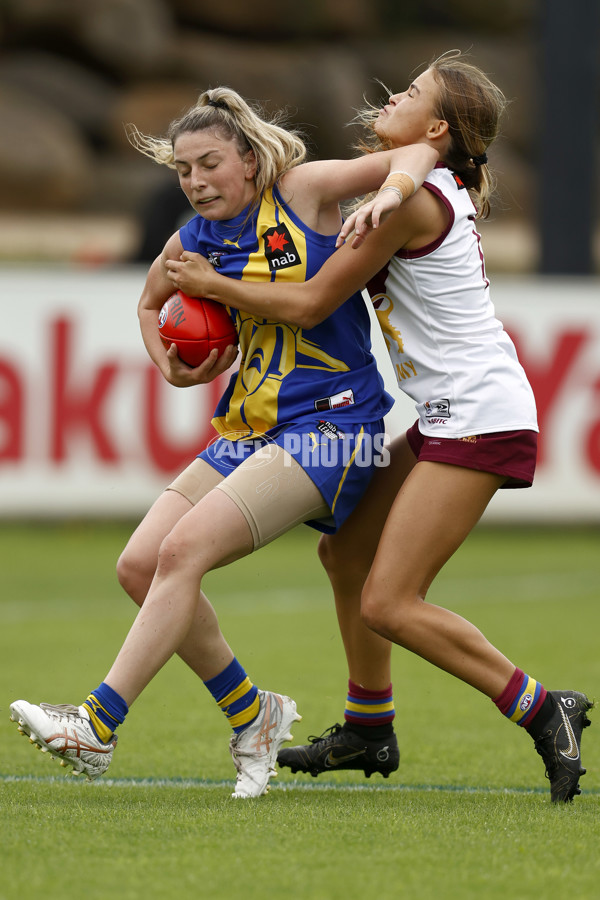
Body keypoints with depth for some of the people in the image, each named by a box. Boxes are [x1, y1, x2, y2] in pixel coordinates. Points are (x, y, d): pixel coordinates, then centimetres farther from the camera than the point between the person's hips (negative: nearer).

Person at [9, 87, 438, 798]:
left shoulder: (301, 192, -5)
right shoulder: (193, 242, 10)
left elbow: (416, 154, -4)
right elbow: (151, 298, 32)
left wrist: (391, 193, -26)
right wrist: (172, 367, 13)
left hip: (331, 423, -7)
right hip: (248, 432, 7)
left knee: (184, 550, -21)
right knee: (141, 565, -3)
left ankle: (97, 727, -21)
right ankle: (252, 717, 12)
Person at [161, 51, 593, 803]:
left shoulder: (411, 199, -15)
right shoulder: (442, 193, 15)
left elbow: (311, 304, -12)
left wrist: (212, 286, -3)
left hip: (478, 417, -10)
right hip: (450, 419, 10)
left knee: (389, 603, -12)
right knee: (345, 549, 16)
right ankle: (365, 731, 26)